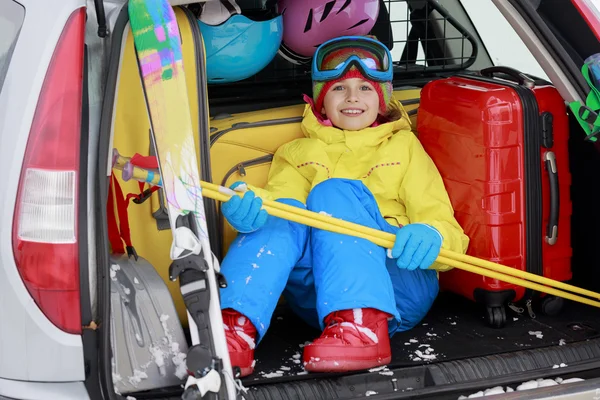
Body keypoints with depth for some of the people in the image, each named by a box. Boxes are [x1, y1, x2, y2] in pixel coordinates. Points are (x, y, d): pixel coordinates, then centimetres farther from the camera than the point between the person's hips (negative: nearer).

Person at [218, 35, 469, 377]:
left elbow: (443, 224, 8)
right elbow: (279, 197, 3)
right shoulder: (298, 153, 25)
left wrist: (430, 236, -19)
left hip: (400, 288, -1)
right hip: (320, 301, 2)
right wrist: (250, 205, -24)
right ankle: (238, 326, -49)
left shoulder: (403, 146, 21)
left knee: (334, 192, -25)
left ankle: (363, 326, -46)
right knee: (283, 213, -25)